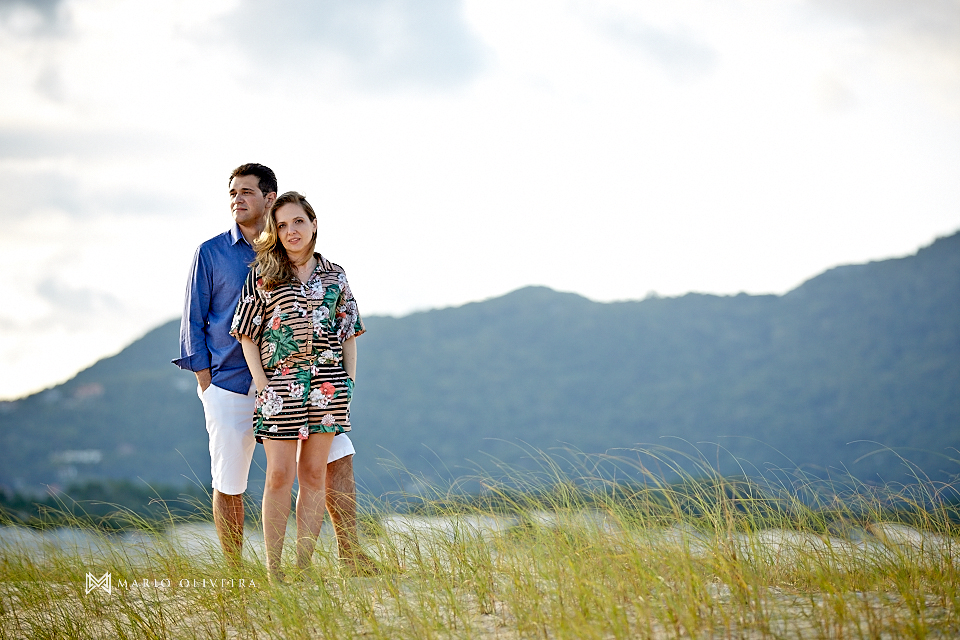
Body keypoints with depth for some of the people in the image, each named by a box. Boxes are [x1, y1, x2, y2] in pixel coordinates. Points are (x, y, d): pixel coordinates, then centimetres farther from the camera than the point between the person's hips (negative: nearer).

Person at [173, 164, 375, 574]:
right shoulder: (211, 253, 0)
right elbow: (193, 322, 2)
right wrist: (205, 383, -4)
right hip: (230, 384, -2)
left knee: (337, 454, -8)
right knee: (229, 484, 2)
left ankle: (350, 553, -4)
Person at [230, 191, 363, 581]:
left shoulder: (335, 276, 11)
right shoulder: (262, 276, 3)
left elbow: (349, 333, 14)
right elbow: (247, 335, 3)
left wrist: (348, 381, 5)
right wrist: (261, 383, -6)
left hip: (327, 383, 2)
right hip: (280, 383, -2)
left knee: (314, 474, 4)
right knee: (279, 475, -4)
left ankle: (304, 567, 8)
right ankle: (273, 571, 0)